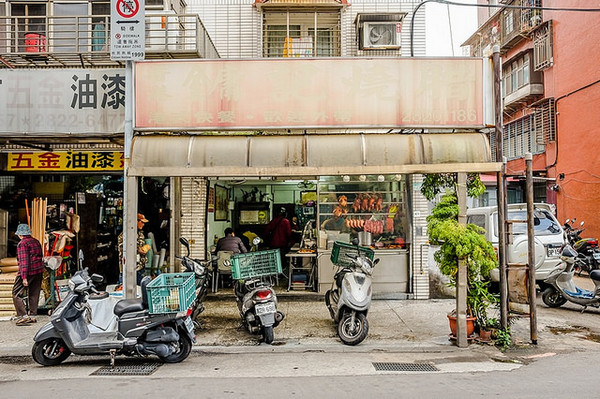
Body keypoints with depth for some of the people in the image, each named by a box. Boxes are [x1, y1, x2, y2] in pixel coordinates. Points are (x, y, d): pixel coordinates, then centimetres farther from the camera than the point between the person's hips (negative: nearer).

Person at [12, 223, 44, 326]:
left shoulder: (22, 243, -10)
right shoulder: (36, 242, 12)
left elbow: (23, 261, -17)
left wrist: (24, 277, -18)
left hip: (28, 272, -7)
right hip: (39, 271, 8)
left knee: (16, 294, 0)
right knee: (34, 294, 13)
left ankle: (23, 316, -7)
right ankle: (32, 316, 18)